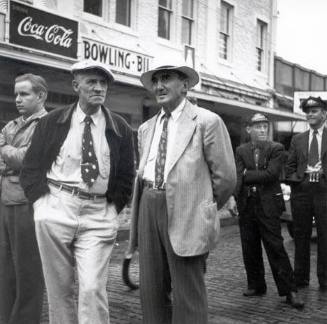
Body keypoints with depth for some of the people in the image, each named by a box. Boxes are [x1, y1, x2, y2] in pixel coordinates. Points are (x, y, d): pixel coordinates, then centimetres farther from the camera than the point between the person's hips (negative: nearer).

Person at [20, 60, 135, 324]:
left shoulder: (120, 128, 5)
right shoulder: (52, 122, 5)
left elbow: (126, 175, 11)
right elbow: (31, 168, 8)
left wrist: (113, 208, 2)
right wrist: (42, 201, -3)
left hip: (98, 215, 0)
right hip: (56, 209, 1)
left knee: (93, 289, -9)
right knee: (59, 288, 8)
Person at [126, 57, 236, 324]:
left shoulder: (207, 121, -5)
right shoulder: (146, 128, 15)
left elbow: (225, 177, -4)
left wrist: (205, 210, 5)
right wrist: (147, 203, 13)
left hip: (184, 213, -6)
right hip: (148, 209, 6)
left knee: (188, 296, 2)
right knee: (151, 292, 13)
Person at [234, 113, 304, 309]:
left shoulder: (276, 149, -1)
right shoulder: (241, 151, 9)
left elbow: (271, 174, -14)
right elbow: (238, 176, -3)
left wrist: (247, 175, -8)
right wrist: (234, 196, -19)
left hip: (268, 204, -4)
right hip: (246, 205, 4)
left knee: (275, 248, -4)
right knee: (250, 249, 10)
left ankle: (290, 291, 5)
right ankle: (256, 286, 24)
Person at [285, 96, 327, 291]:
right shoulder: (297, 140, 14)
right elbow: (290, 167, 11)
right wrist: (298, 178, -6)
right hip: (301, 191, 3)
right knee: (301, 237, 9)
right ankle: (301, 278, 19)